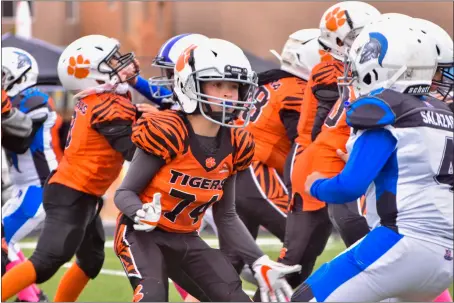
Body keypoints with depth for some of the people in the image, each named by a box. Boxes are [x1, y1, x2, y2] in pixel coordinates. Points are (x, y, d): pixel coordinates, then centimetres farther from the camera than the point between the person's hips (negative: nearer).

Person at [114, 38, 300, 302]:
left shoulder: (234, 145, -1)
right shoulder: (166, 133, -21)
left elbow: (226, 216, 8)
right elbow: (124, 192, -15)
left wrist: (260, 263, 0)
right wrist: (141, 214, -38)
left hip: (186, 240, 7)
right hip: (143, 234, -7)